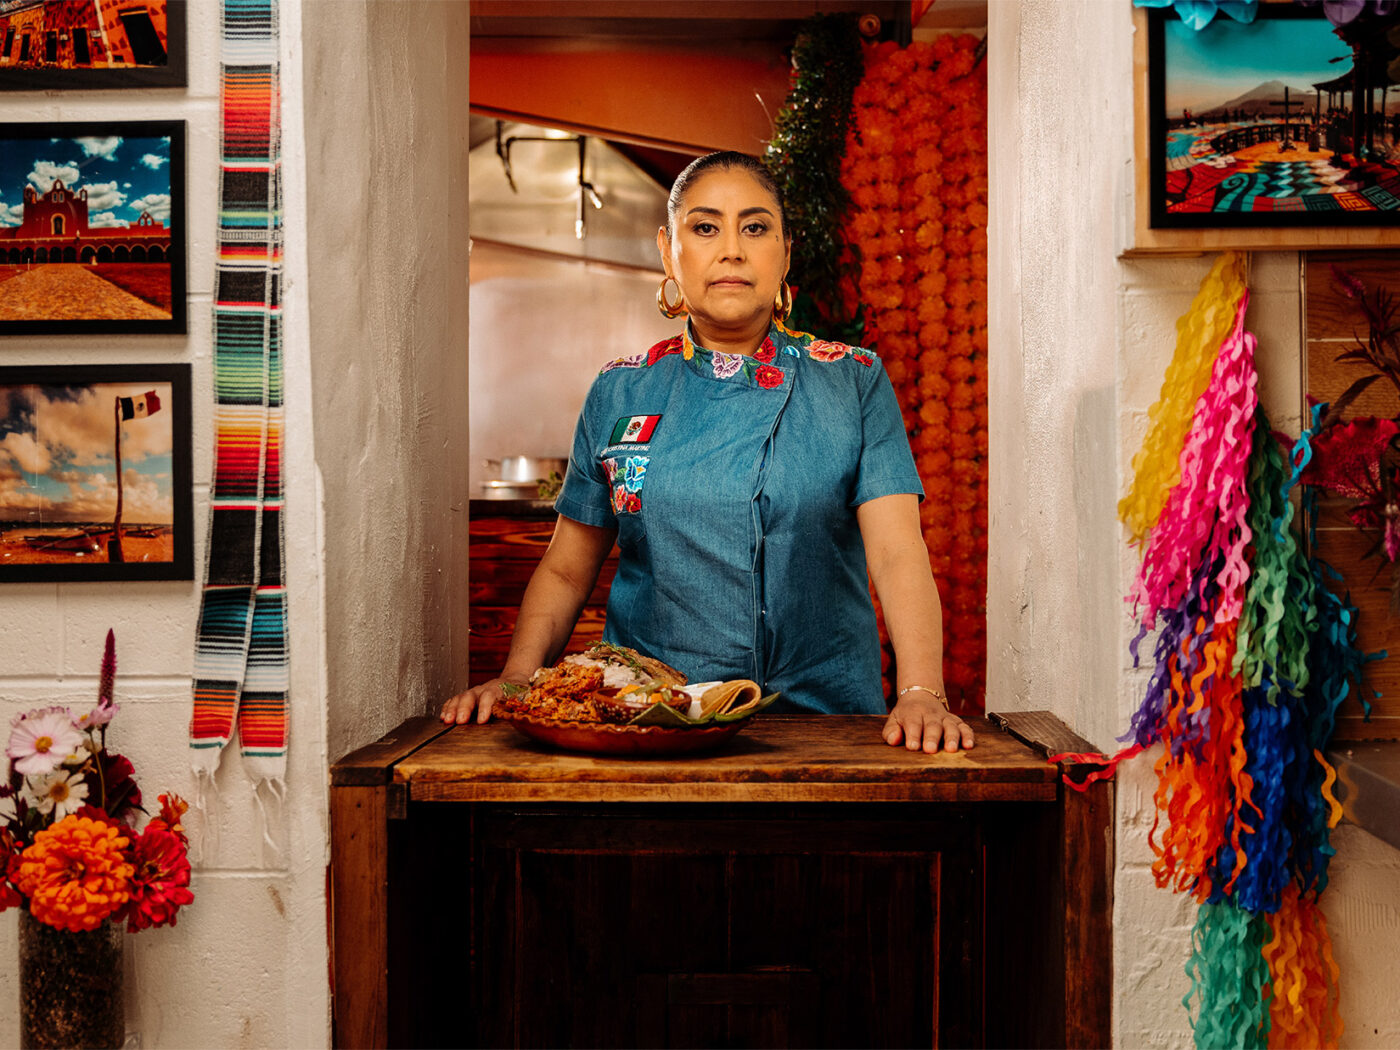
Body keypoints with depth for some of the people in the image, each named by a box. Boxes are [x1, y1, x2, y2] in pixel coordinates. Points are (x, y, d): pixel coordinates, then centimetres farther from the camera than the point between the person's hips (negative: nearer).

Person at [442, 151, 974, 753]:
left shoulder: (856, 385, 5)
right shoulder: (618, 394, 9)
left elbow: (899, 553, -6)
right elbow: (566, 570, 13)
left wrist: (921, 693, -20)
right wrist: (516, 678, -2)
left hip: (823, 720, 0)